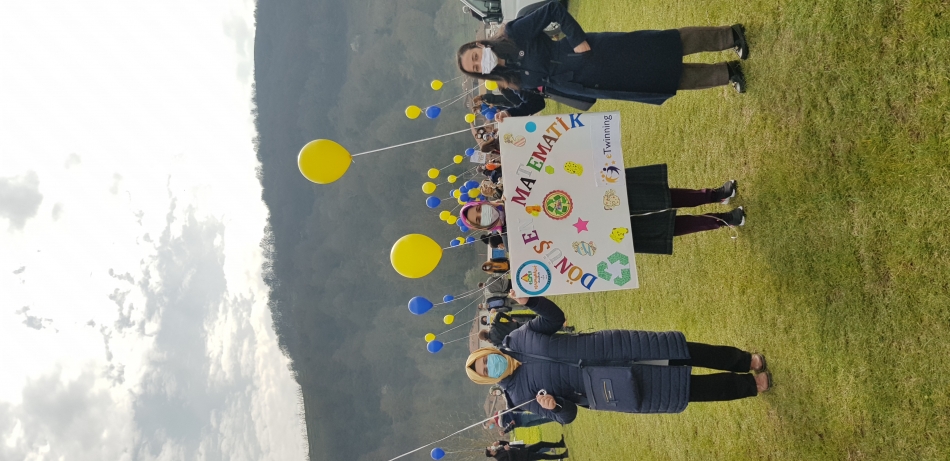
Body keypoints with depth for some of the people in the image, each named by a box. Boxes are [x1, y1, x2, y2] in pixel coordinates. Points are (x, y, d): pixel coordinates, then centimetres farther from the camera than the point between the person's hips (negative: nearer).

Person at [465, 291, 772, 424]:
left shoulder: (519, 338, -1)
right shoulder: (521, 395, -8)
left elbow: (555, 317, 7)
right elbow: (566, 415, -5)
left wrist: (528, 300, -12)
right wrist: (552, 405, -30)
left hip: (607, 349, 3)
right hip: (612, 387, -3)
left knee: (683, 352, -3)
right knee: (690, 389, -3)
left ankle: (746, 361, 16)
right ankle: (750, 385, 15)